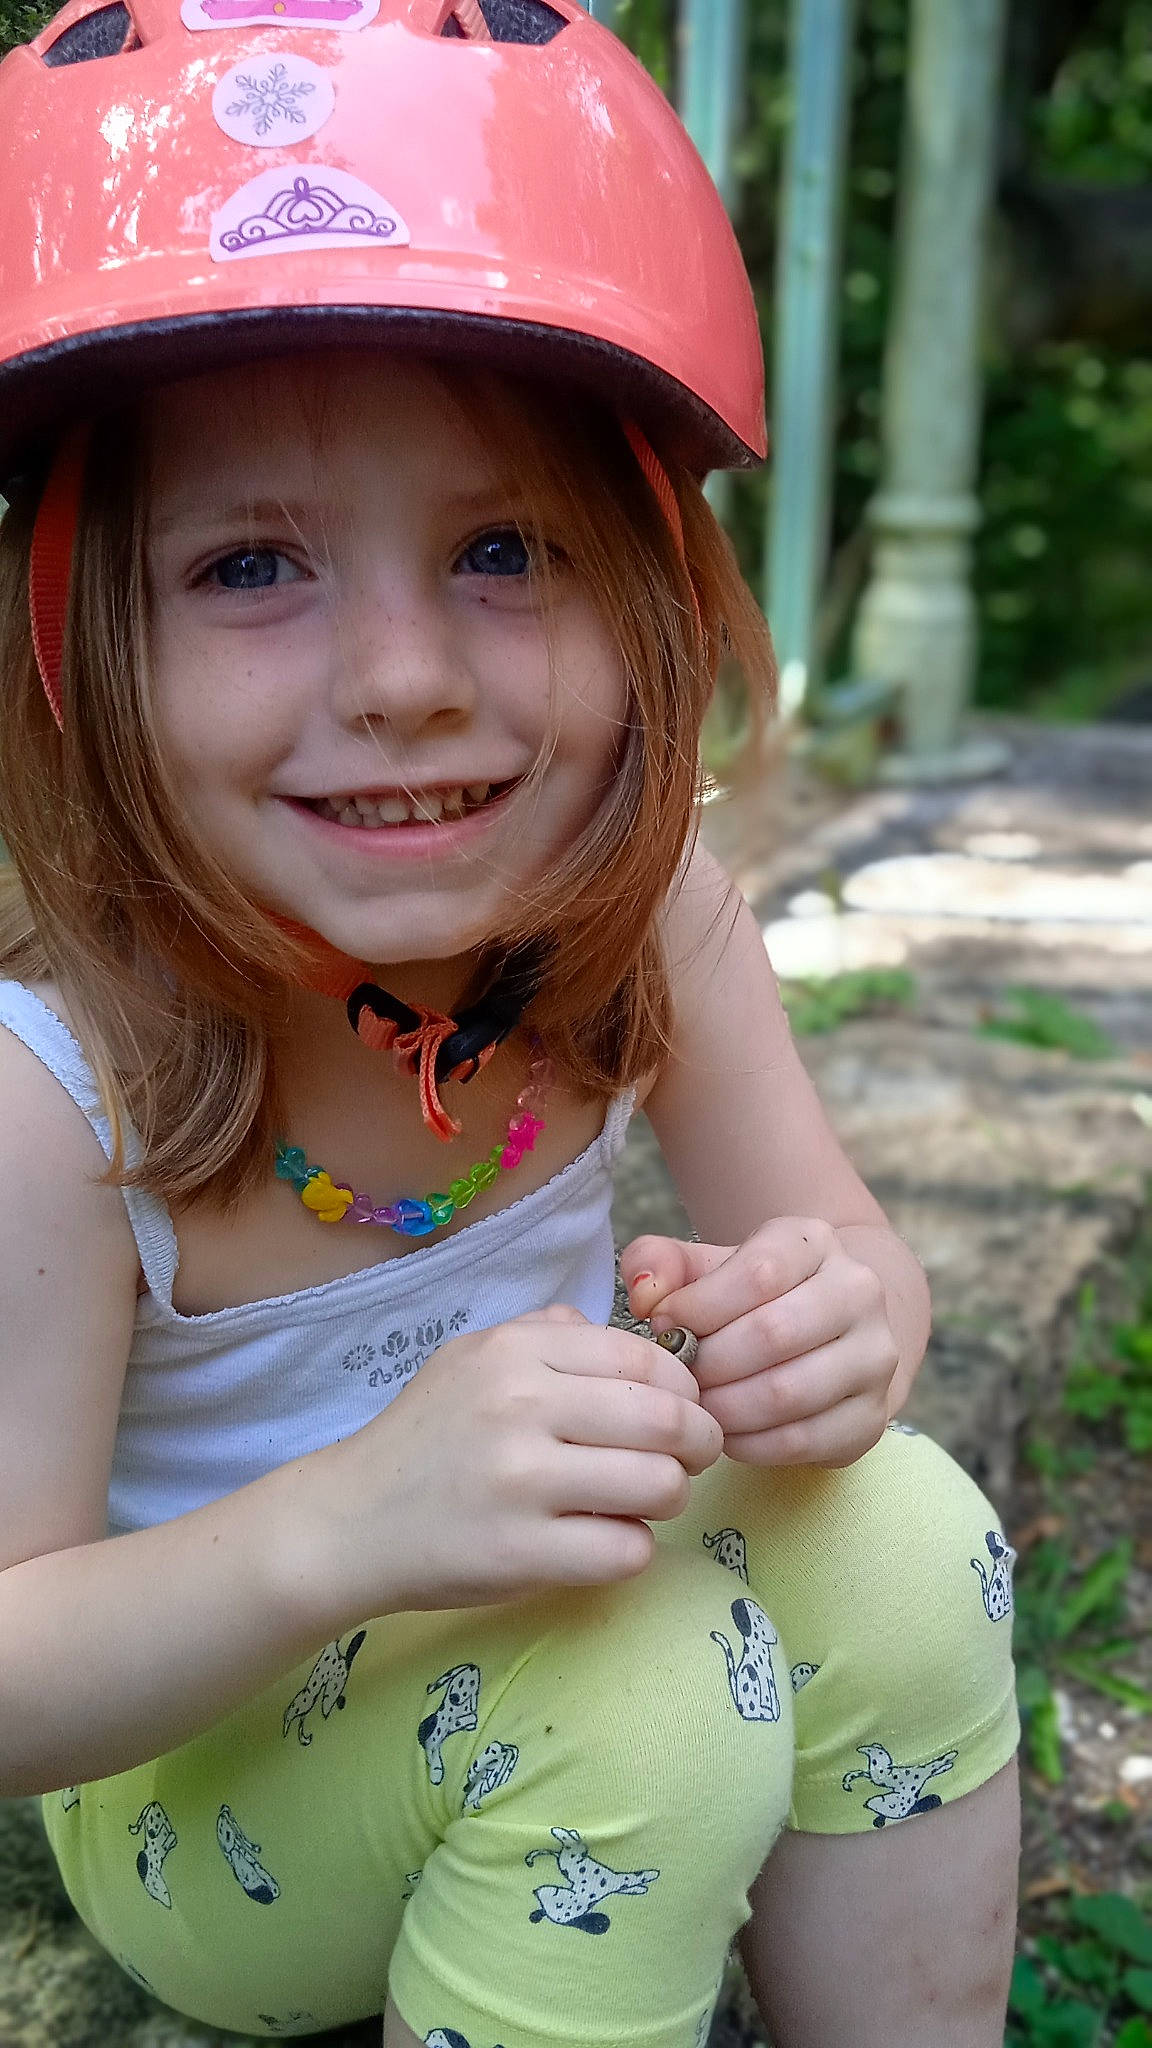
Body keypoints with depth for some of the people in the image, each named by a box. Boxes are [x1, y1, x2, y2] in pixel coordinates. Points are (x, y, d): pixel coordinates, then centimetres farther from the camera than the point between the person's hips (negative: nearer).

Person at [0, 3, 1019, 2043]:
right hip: (196, 1760, -3)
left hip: (538, 1601, 4)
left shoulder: (642, 905, -16)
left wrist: (839, 1325, -33)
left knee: (902, 1539, -21)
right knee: (638, 1693, -30)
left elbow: (833, 1242, -8)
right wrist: (344, 1526, -42)